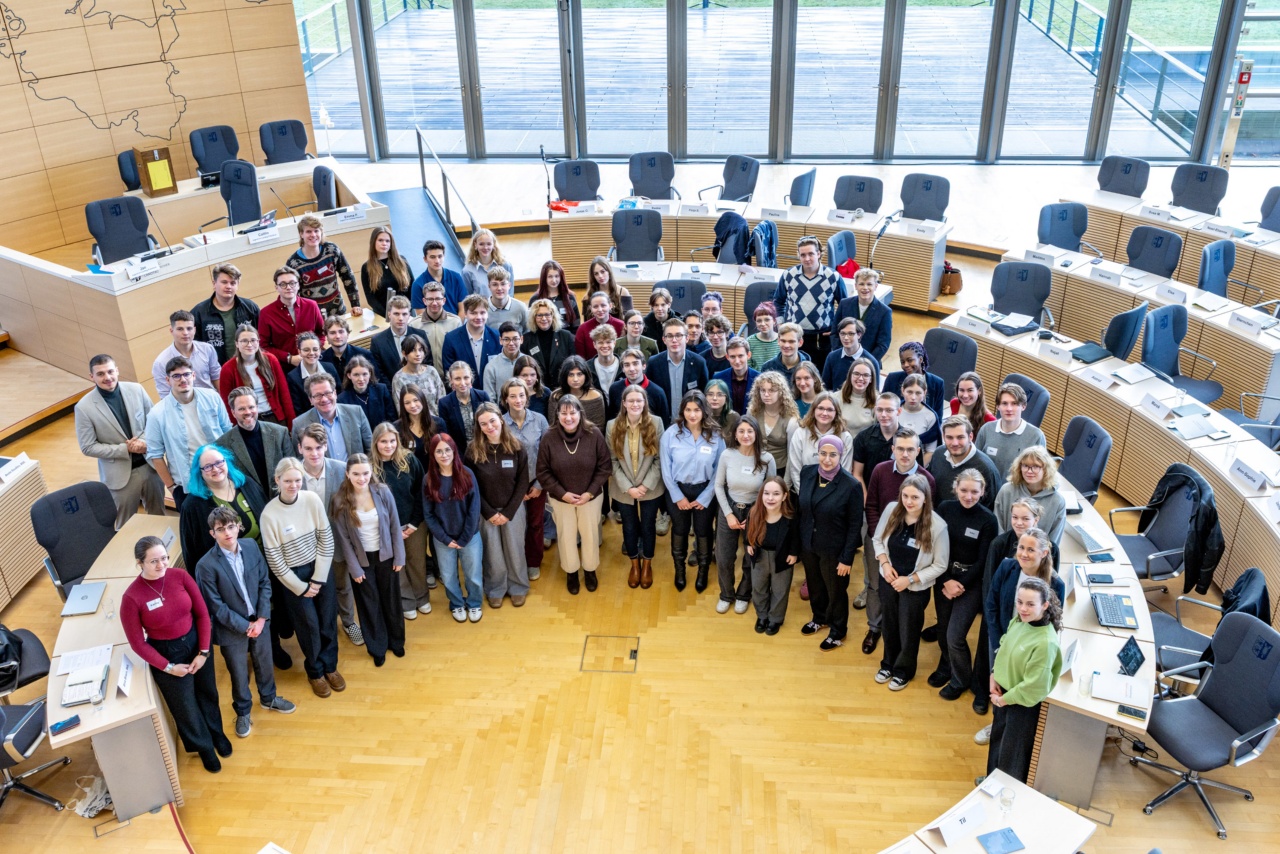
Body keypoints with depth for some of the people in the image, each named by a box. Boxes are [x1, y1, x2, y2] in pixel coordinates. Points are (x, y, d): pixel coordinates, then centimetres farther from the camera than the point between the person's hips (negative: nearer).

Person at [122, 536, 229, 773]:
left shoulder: (180, 576, -16)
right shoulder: (131, 597, -24)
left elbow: (202, 613, -8)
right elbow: (137, 643, -14)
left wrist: (204, 651, -11)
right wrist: (168, 667, -12)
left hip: (196, 643, 3)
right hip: (166, 653, -3)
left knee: (208, 693, 25)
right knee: (185, 706, 19)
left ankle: (217, 733, 54)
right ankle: (203, 746, 46)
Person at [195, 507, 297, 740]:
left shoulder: (251, 546, -10)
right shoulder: (206, 565, -23)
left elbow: (265, 583, -3)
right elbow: (216, 606, -18)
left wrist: (261, 618, -11)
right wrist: (245, 626, -15)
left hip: (259, 621, 4)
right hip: (232, 629, -4)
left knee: (264, 664, 24)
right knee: (239, 674, 17)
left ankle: (269, 698, 50)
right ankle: (243, 712, 41)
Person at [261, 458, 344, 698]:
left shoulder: (312, 500, -13)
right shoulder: (269, 514, -20)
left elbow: (326, 539, -6)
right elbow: (274, 559, -13)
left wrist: (319, 578, -7)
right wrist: (300, 587, -8)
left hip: (321, 568, 3)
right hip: (293, 575, -2)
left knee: (328, 619, 13)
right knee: (309, 625, 9)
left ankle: (330, 666, 36)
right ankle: (315, 671, 34)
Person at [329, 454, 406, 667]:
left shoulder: (383, 492, -14)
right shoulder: (339, 500, -16)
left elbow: (395, 526, -5)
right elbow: (343, 538, -10)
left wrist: (399, 556, -4)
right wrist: (354, 568, -9)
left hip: (385, 556, 1)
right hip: (361, 560, -1)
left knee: (391, 600, 16)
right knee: (370, 604, 13)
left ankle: (396, 641, 38)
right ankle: (377, 648, 32)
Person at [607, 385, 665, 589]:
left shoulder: (656, 423, -12)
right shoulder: (612, 426, -8)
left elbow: (660, 459, -9)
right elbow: (612, 461, -7)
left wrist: (646, 485, -15)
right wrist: (627, 487, -14)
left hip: (650, 488, -1)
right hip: (623, 490, 1)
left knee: (648, 527, 14)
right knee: (629, 528, 17)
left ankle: (647, 565, 37)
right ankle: (634, 565, 39)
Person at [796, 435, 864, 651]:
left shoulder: (851, 486, -22)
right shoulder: (807, 472, -9)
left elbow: (855, 525, -15)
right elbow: (800, 508, 3)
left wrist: (847, 558, -13)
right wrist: (796, 540, 5)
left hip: (833, 550, -4)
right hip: (807, 544, 5)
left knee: (836, 591, 16)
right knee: (814, 586, 25)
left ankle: (838, 632, 40)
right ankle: (820, 618, 52)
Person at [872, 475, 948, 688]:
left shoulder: (937, 526, -24)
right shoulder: (891, 510, -15)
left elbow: (940, 565, -15)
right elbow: (877, 539, 2)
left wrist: (910, 579, -18)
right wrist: (885, 563, -13)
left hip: (916, 588, -3)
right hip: (888, 580, 3)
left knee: (908, 631, 16)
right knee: (889, 626, 22)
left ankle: (904, 671, 41)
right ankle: (888, 664, 46)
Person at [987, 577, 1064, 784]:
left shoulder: (1045, 642, -32)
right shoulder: (1017, 621, -10)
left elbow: (1034, 688, -26)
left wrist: (1004, 699, -15)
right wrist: (994, 677, -2)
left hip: (1023, 704, -7)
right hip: (1003, 694, 7)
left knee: (1013, 753, 15)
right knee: (997, 740, 27)